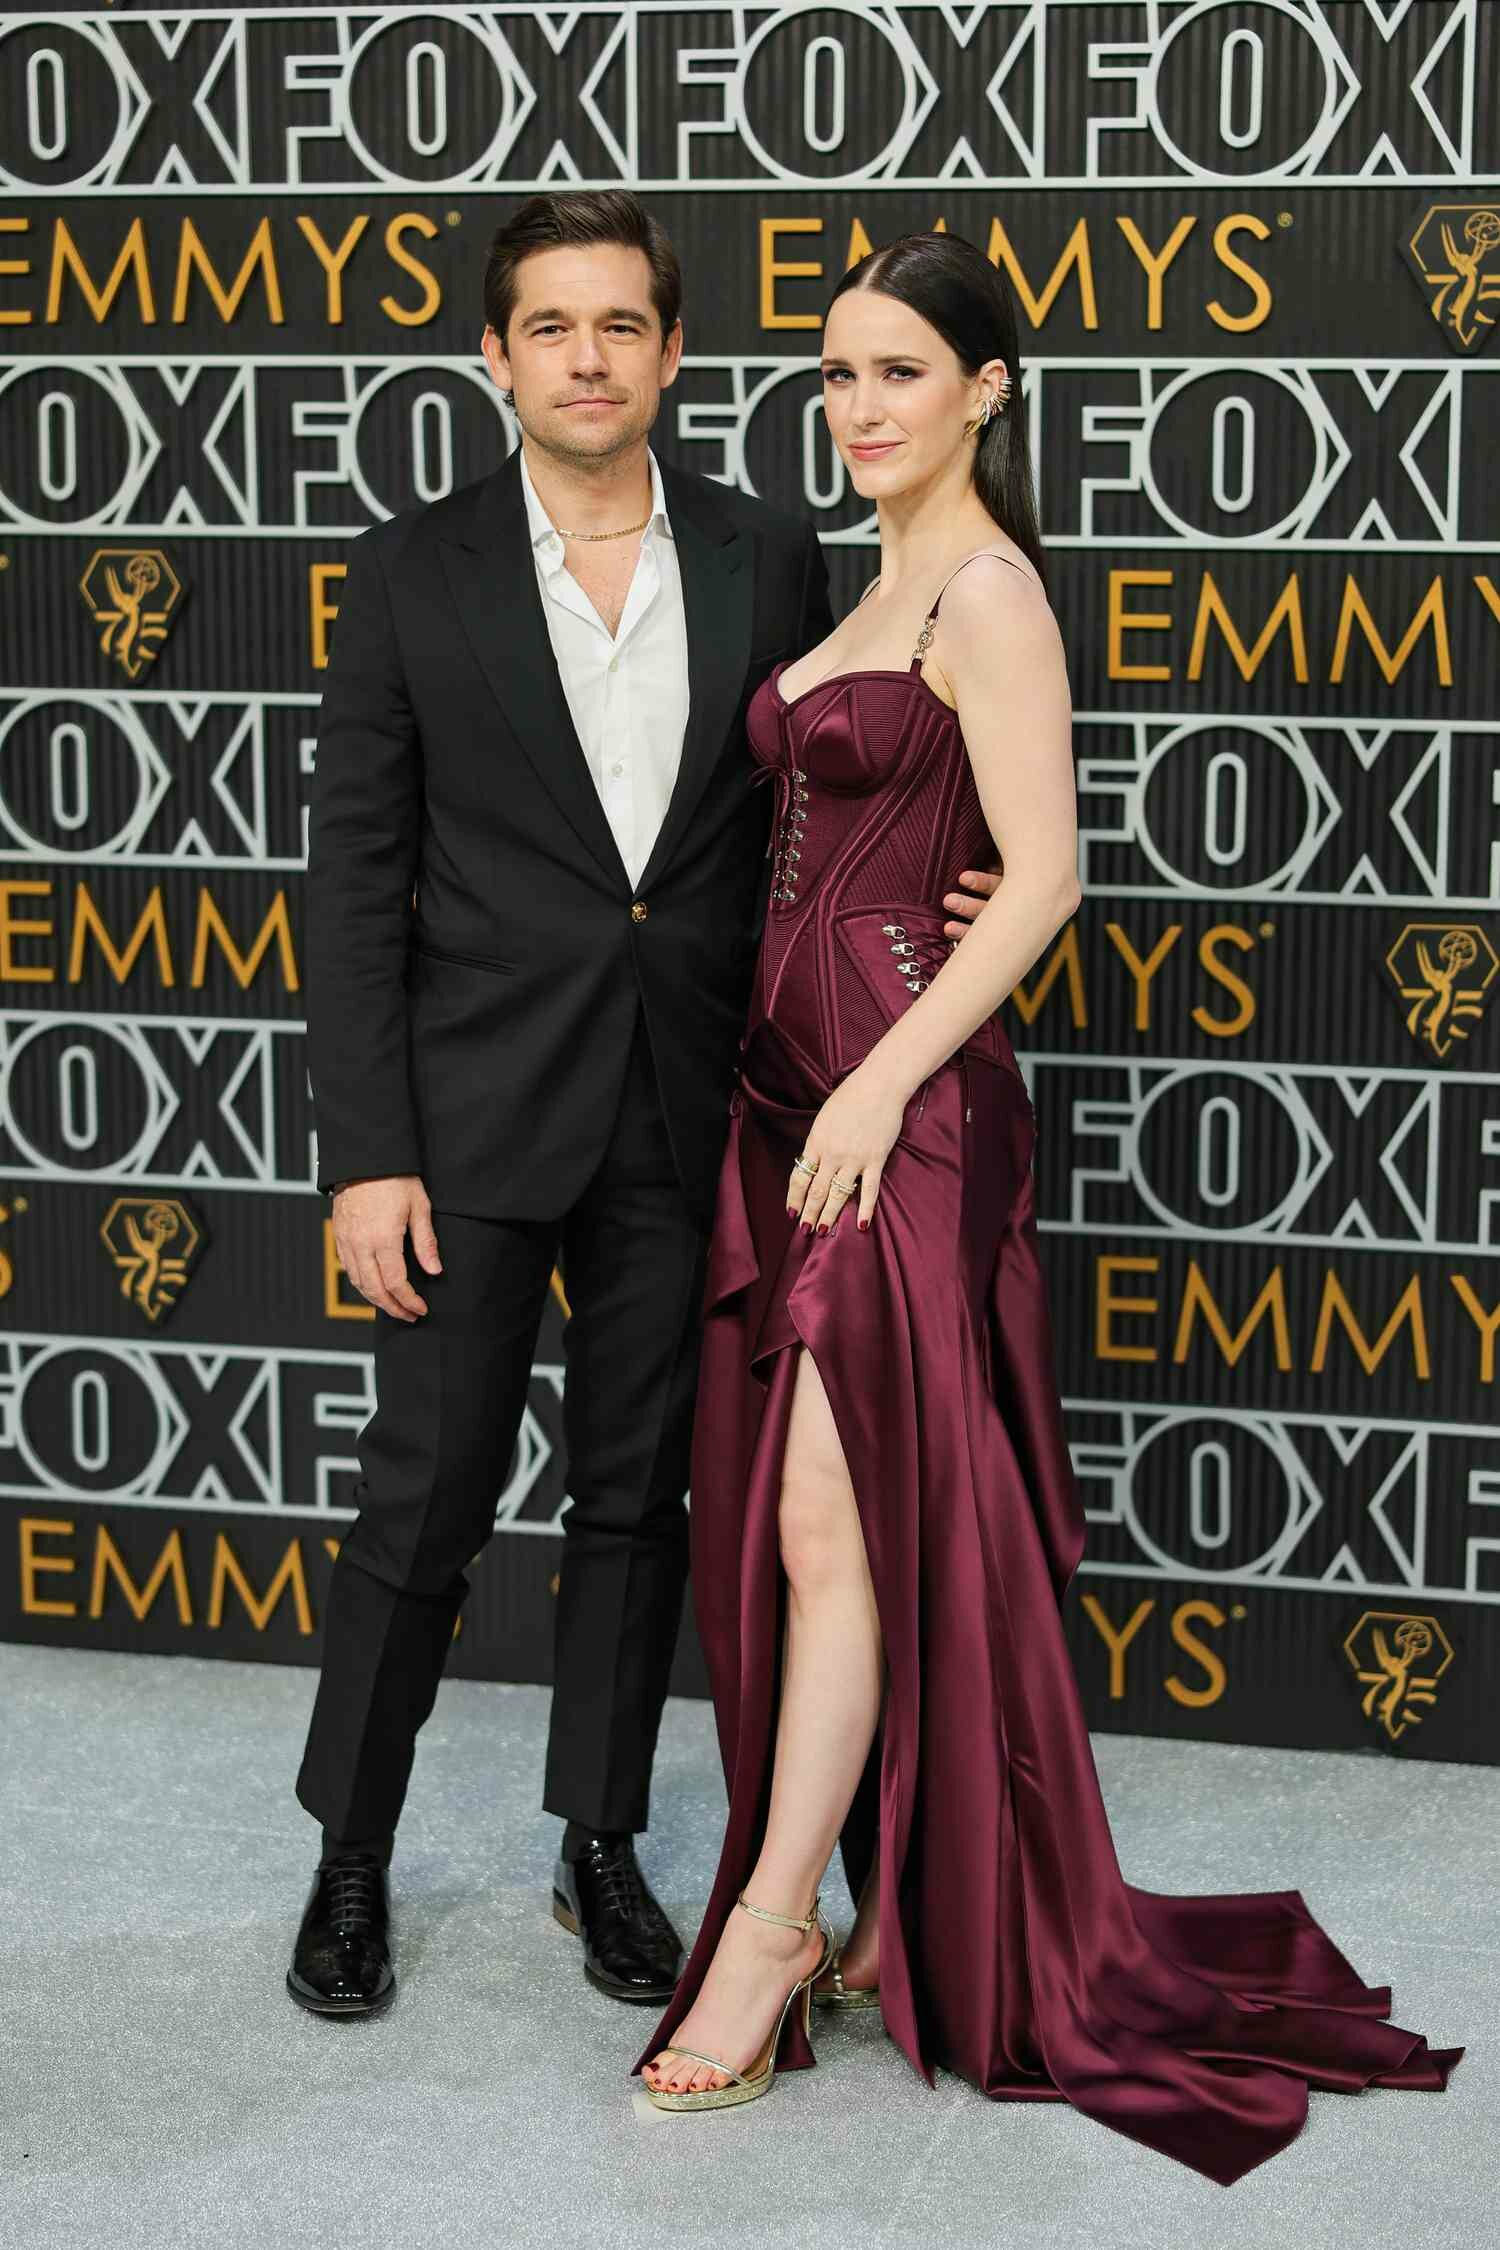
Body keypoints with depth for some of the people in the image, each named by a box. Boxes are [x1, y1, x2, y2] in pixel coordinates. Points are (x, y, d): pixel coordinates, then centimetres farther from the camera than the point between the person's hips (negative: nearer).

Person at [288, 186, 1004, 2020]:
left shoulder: (769, 563, 3)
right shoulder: (414, 573, -2)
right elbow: (355, 880, -3)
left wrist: (927, 904, -10)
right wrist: (366, 1154, -9)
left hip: (682, 1113, 2)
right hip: (474, 1113, -2)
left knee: (638, 1493, 12)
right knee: (425, 1496, 2)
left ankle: (600, 1847, 26)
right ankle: (351, 1858, 19)